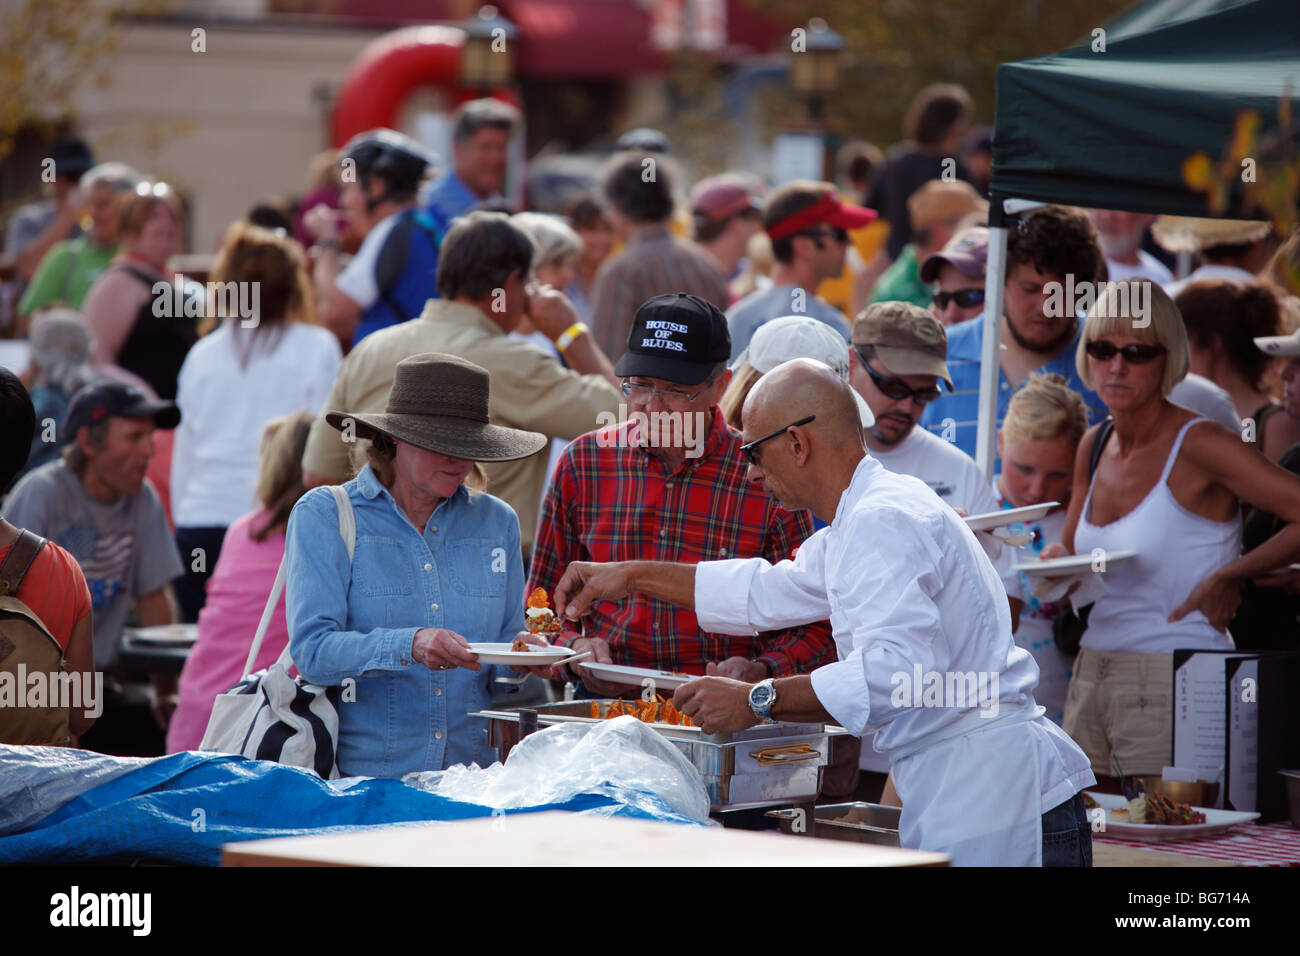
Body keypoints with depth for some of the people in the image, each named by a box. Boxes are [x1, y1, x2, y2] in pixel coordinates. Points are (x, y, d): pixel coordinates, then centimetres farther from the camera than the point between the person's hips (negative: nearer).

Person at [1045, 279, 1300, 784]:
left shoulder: (1198, 445, -11)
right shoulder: (1094, 446, 11)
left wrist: (1228, 578, -11)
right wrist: (1057, 564, 1)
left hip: (1173, 686, -7)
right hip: (1090, 680, 7)